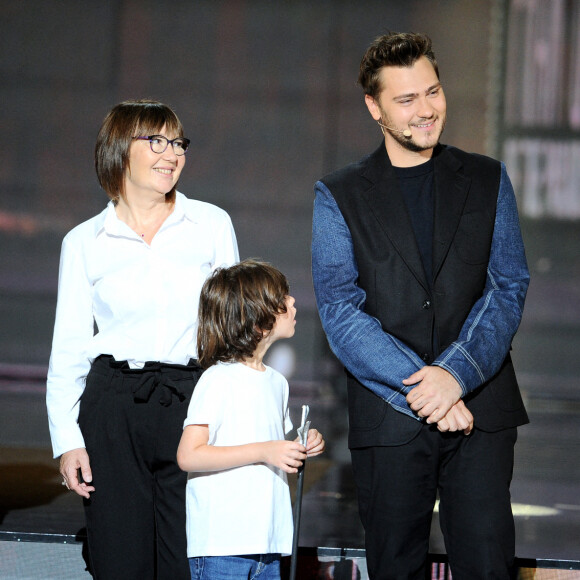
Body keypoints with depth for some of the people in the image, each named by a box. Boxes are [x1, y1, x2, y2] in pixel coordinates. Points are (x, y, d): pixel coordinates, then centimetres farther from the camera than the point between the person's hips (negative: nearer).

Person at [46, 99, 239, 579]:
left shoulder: (212, 224, 7)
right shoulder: (84, 243, 6)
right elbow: (69, 348, 7)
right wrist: (67, 439, 0)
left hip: (193, 403, 0)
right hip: (114, 409, 0)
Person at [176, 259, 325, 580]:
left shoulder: (276, 382, 16)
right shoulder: (218, 381, -11)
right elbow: (189, 455, -18)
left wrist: (302, 448, 6)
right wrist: (263, 451, -20)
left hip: (267, 542, 8)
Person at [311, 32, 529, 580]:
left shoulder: (486, 180, 11)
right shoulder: (338, 196, 5)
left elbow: (508, 288, 3)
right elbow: (340, 310, -4)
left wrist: (456, 374, -14)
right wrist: (422, 388, -14)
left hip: (480, 411, 1)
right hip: (387, 417, 0)